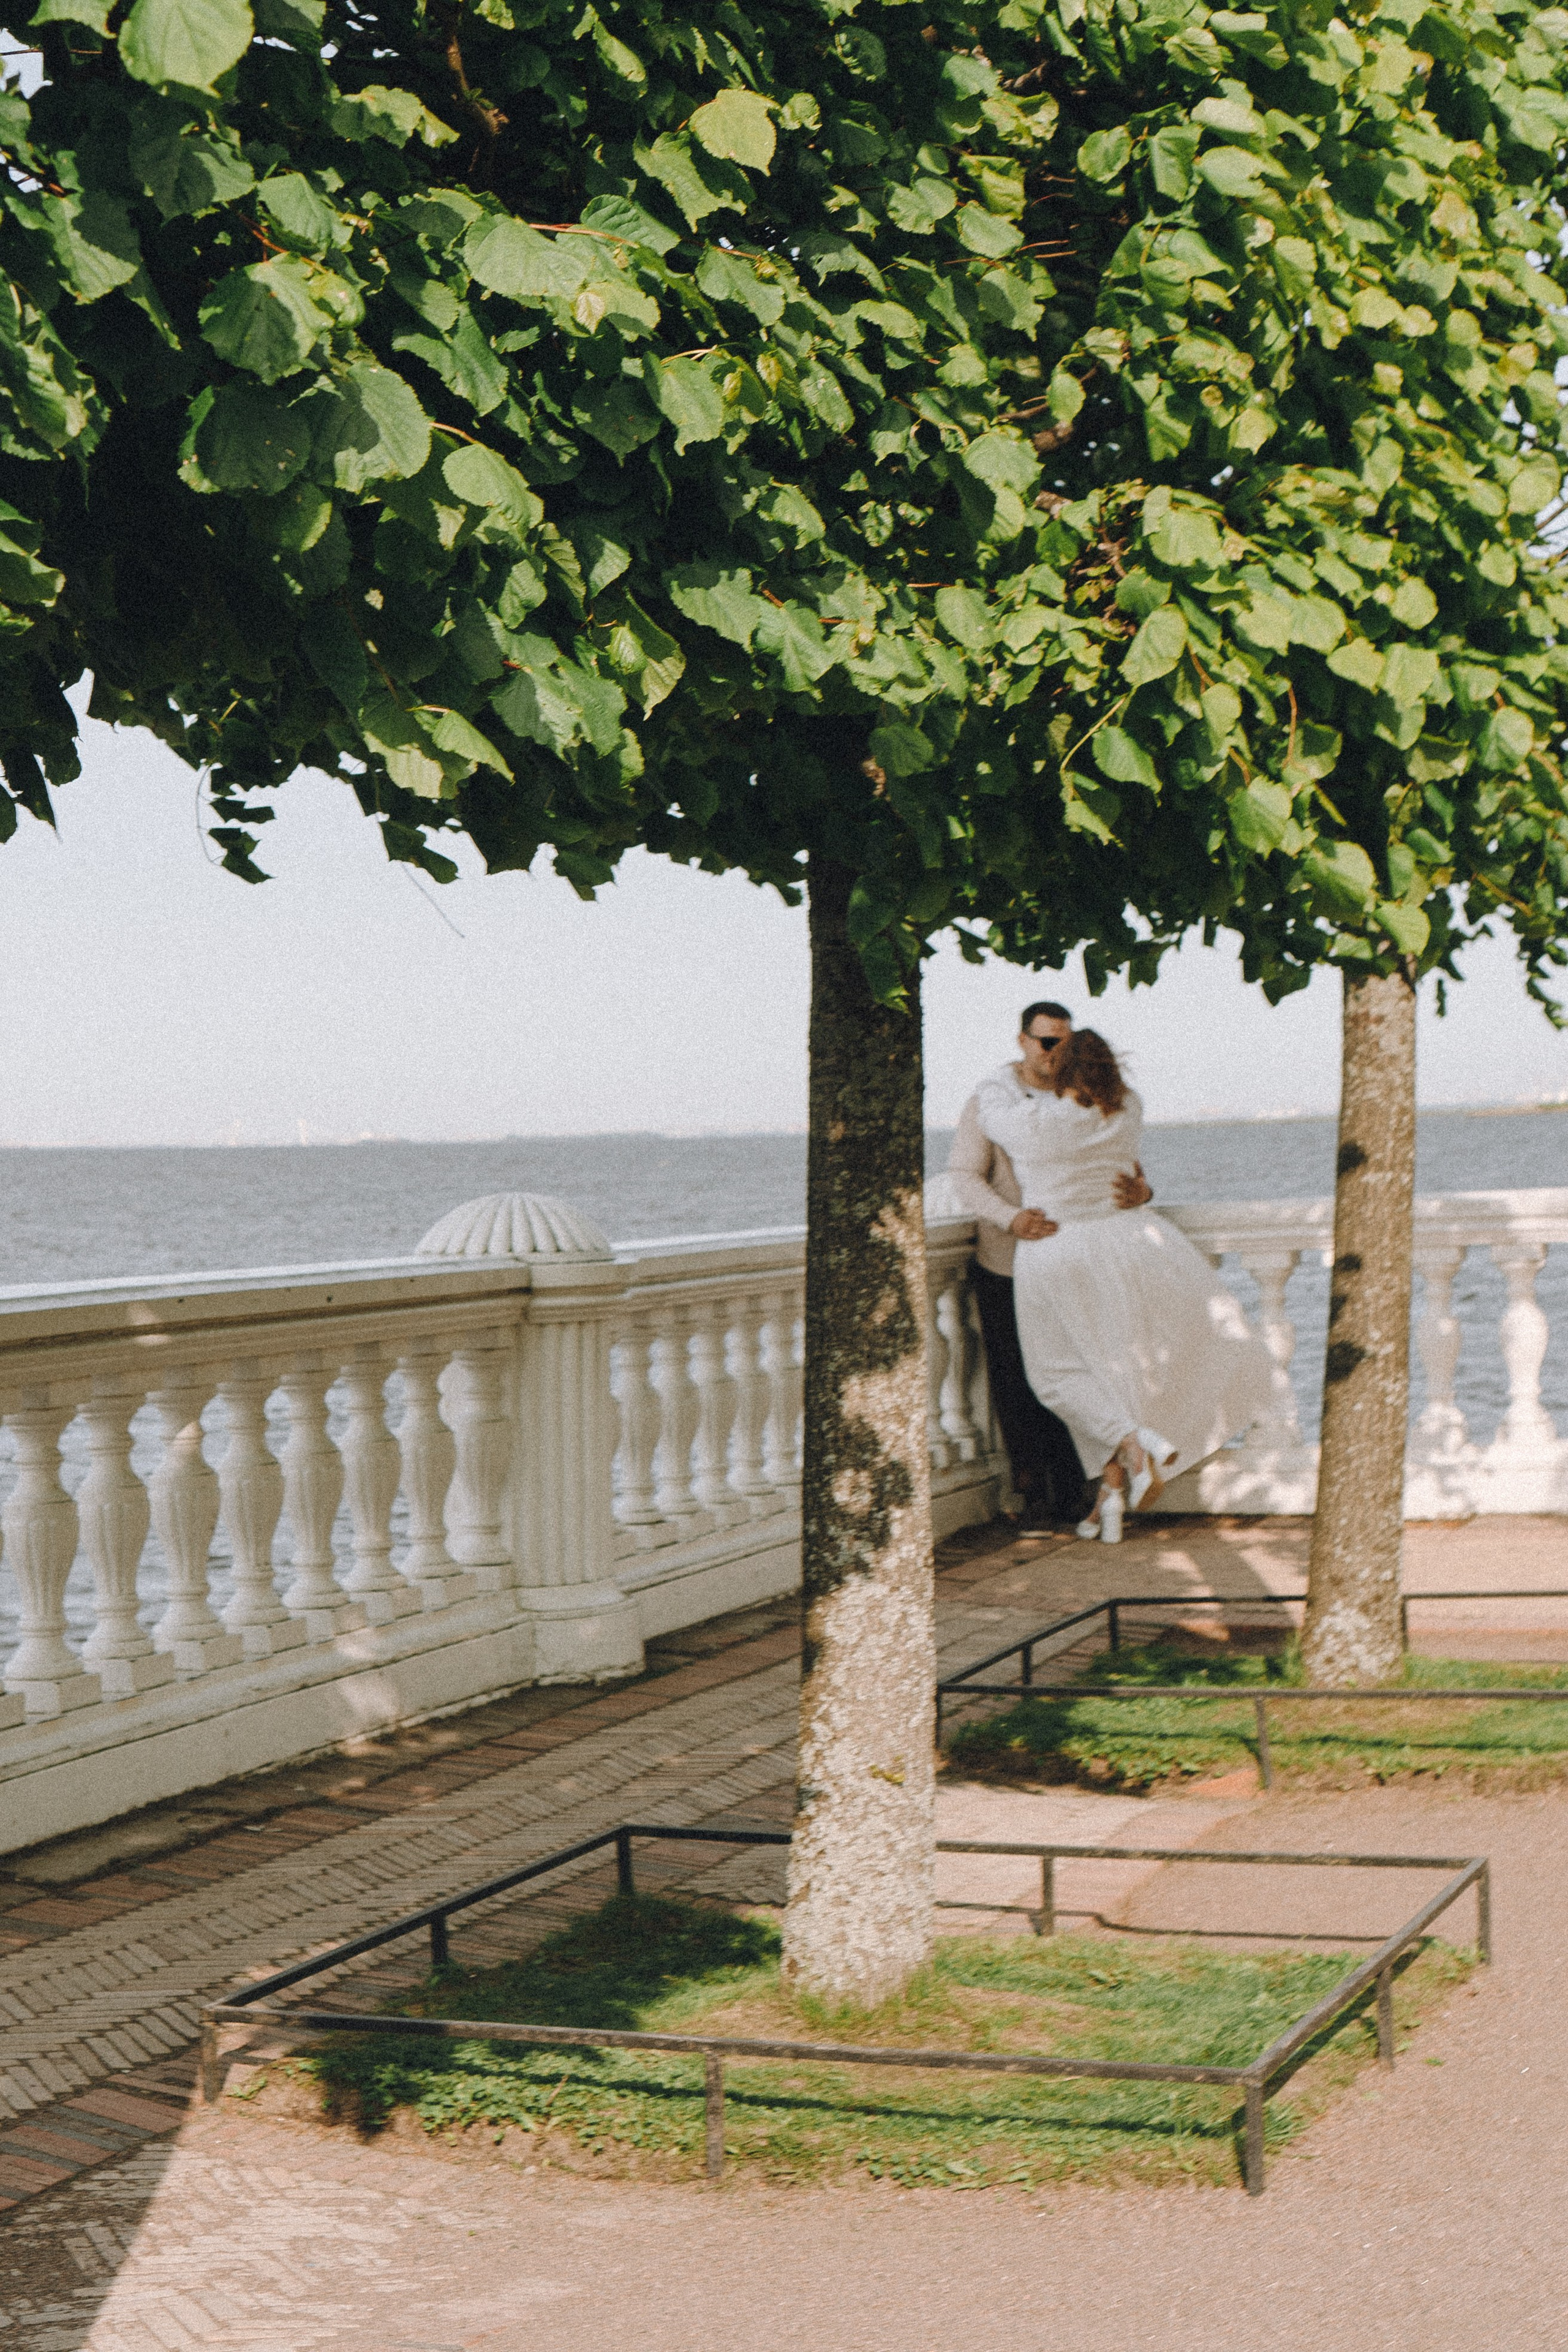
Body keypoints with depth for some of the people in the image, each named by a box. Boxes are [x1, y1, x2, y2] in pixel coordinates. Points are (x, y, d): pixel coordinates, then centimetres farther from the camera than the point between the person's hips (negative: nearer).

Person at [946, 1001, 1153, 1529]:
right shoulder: (990, 1103, -6)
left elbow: (1126, 1166, -3)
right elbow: (963, 1179, -14)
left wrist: (1139, 1190, -29)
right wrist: (1011, 1218, -32)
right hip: (1004, 1268, -2)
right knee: (1016, 1385, 1)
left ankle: (1071, 1493, 13)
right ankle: (1033, 1492, 13)